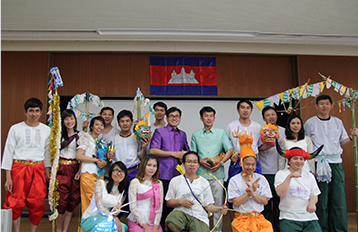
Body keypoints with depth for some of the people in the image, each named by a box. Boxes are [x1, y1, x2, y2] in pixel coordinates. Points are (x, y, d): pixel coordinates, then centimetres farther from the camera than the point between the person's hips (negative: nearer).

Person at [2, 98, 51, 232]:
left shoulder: (46, 130, 9)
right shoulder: (15, 129, 1)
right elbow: (8, 152, 0)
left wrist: (47, 171, 12)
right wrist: (8, 177, -5)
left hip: (38, 169, 2)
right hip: (19, 168, -2)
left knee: (38, 203, 1)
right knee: (15, 203, -1)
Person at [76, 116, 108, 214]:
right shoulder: (87, 138, 0)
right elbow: (78, 156, -10)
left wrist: (104, 162, -1)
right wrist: (96, 160, -9)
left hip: (99, 175, 6)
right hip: (88, 174, -6)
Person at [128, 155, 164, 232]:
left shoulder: (159, 184, 11)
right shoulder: (135, 182, -1)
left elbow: (159, 207, 8)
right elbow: (133, 207, -5)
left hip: (153, 223, 3)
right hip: (136, 222, -3)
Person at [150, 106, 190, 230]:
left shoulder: (182, 134, 19)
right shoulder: (160, 131, 5)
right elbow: (153, 150, -7)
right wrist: (173, 153, -8)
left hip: (178, 175, 4)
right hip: (164, 174, -4)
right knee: (163, 203, -2)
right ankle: (161, 228, 10)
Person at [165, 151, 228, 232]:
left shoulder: (204, 182, 12)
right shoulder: (175, 181, 9)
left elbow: (208, 205, 8)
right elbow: (168, 202, 10)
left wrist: (219, 209, -12)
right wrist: (180, 201, -8)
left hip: (199, 217, 0)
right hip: (181, 213, 1)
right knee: (171, 223, -33)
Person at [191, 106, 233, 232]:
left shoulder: (221, 133, 12)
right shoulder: (196, 135, 15)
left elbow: (230, 150, 6)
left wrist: (221, 162, -10)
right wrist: (200, 161, -7)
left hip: (217, 173, -1)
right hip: (200, 173, 1)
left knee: (218, 203, -1)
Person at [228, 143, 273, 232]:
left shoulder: (261, 179, 10)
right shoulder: (234, 180, 3)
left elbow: (265, 201, 4)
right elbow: (235, 202, -5)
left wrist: (253, 193, -12)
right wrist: (249, 193, -15)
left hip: (258, 218, 3)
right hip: (241, 219, -3)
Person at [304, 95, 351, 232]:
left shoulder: (338, 122, 15)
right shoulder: (310, 123, 5)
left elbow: (342, 142, 20)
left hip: (336, 163, 3)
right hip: (319, 163, -3)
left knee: (339, 198, 2)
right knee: (321, 200, -1)